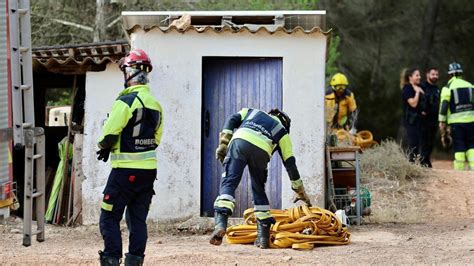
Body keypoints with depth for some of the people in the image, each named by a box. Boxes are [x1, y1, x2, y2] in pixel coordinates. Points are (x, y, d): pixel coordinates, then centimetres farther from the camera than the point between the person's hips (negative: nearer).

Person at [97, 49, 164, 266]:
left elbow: (109, 136, -17)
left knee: (109, 217, 0)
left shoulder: (126, 101, -15)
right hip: (149, 169, 7)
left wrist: (104, 146, 6)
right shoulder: (156, 105, 9)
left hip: (126, 170, -7)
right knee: (138, 219, 11)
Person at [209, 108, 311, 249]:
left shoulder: (251, 112, 40)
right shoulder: (282, 132, 33)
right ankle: (264, 236, 16)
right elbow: (290, 163, 28)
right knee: (259, 191, 17)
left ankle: (220, 223, -32)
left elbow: (232, 120, 19)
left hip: (239, 141, 0)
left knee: (229, 183, -8)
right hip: (261, 150, 0)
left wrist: (223, 145, 11)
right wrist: (300, 191, 33)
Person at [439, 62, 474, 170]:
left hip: (456, 122, -3)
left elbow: (444, 105, -7)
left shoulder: (448, 87, -2)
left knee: (459, 148, 0)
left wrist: (442, 121, -2)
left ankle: (459, 170, -2)